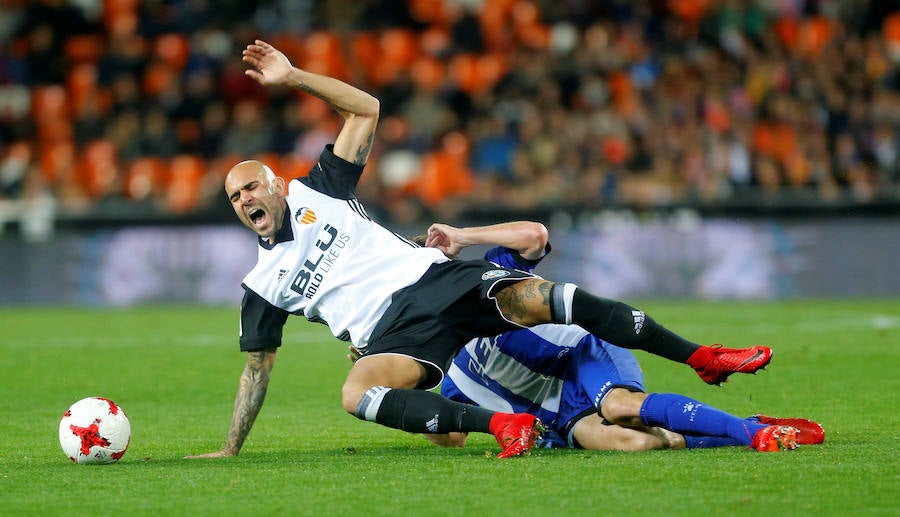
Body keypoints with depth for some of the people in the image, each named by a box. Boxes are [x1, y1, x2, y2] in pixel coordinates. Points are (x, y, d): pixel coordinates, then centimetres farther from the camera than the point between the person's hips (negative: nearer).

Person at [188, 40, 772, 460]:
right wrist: (230, 450, 19)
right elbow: (258, 368, 22)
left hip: (438, 277, 0)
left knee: (540, 298, -22)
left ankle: (704, 357, -16)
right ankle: (502, 424, -37)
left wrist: (292, 76, 6)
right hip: (396, 333, 0)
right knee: (356, 395, -33)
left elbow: (366, 109, 14)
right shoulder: (262, 286, 15)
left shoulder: (316, 191, 15)